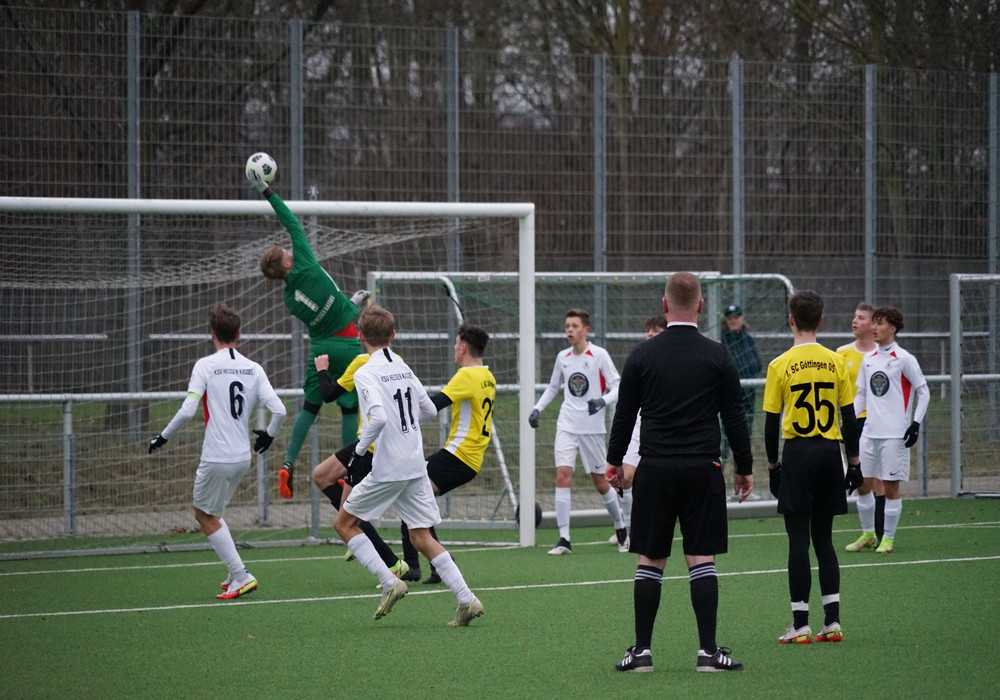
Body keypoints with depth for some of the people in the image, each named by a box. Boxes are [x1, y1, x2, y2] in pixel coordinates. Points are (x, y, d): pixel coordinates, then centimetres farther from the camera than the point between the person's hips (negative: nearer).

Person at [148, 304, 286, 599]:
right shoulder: (253, 369, 5)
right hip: (243, 457, 6)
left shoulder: (205, 365, -9)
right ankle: (236, 573, 16)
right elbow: (279, 410, -1)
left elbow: (187, 410, -17)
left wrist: (163, 437, -2)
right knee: (208, 512, 22)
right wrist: (269, 434, 20)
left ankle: (241, 576, -1)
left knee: (206, 515, 9)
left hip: (217, 458, -6)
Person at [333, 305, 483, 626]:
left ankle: (389, 583, -3)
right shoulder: (404, 368, 10)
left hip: (388, 468, -7)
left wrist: (360, 447, -12)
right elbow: (430, 410, 18)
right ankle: (466, 600, -1)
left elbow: (378, 417, -26)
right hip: (416, 466, 7)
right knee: (422, 537, 10)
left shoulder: (366, 373, -12)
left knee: (344, 523, 9)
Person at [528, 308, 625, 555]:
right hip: (567, 426, 3)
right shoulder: (562, 357, 7)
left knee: (601, 483, 5)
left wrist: (603, 400, -26)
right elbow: (553, 387, 21)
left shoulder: (599, 355, -7)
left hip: (592, 428, -3)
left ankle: (620, 528, 28)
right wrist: (537, 408, 8)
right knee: (562, 476, -12)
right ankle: (564, 539, -12)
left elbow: (617, 386, -8)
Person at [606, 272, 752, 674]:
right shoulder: (718, 357, -1)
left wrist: (615, 459, 19)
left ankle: (642, 650, 4)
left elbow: (624, 414, 6)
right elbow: (734, 417, 1)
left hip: (655, 471, 1)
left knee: (650, 561, 5)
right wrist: (744, 467, 11)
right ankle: (708, 651, -2)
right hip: (703, 470, 0)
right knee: (702, 560, 1)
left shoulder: (642, 356, 0)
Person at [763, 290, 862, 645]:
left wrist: (772, 465, 7)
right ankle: (832, 622, 8)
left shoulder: (781, 365, -6)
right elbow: (849, 417, 5)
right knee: (823, 538, 11)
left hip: (798, 454, -3)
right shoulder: (836, 362, 3)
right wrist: (854, 462, 12)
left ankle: (800, 625, -1)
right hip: (830, 451, 3)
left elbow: (771, 422, -4)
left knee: (798, 539, -1)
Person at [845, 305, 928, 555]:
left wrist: (916, 424, -9)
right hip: (869, 431, 5)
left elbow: (923, 391, -2)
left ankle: (888, 538, 9)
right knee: (862, 484, 5)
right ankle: (867, 534, 19)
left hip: (895, 433, -5)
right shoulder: (868, 360, 11)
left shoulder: (904, 359, -6)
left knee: (891, 486, -1)